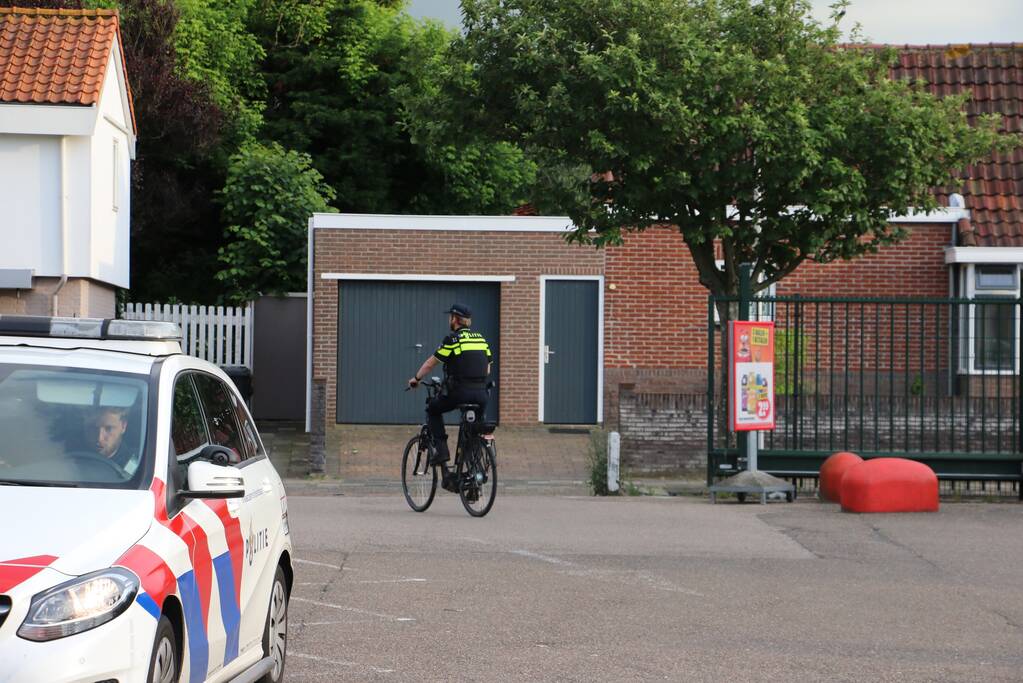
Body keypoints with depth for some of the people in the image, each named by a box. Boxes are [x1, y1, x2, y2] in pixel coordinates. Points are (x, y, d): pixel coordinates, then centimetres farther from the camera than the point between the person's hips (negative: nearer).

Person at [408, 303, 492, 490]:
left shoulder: (453, 339, -3)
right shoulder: (481, 339, 15)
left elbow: (430, 363, 4)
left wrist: (416, 379, 20)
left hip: (460, 392, -5)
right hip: (481, 393, 5)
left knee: (433, 410, 19)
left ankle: (441, 450, 5)